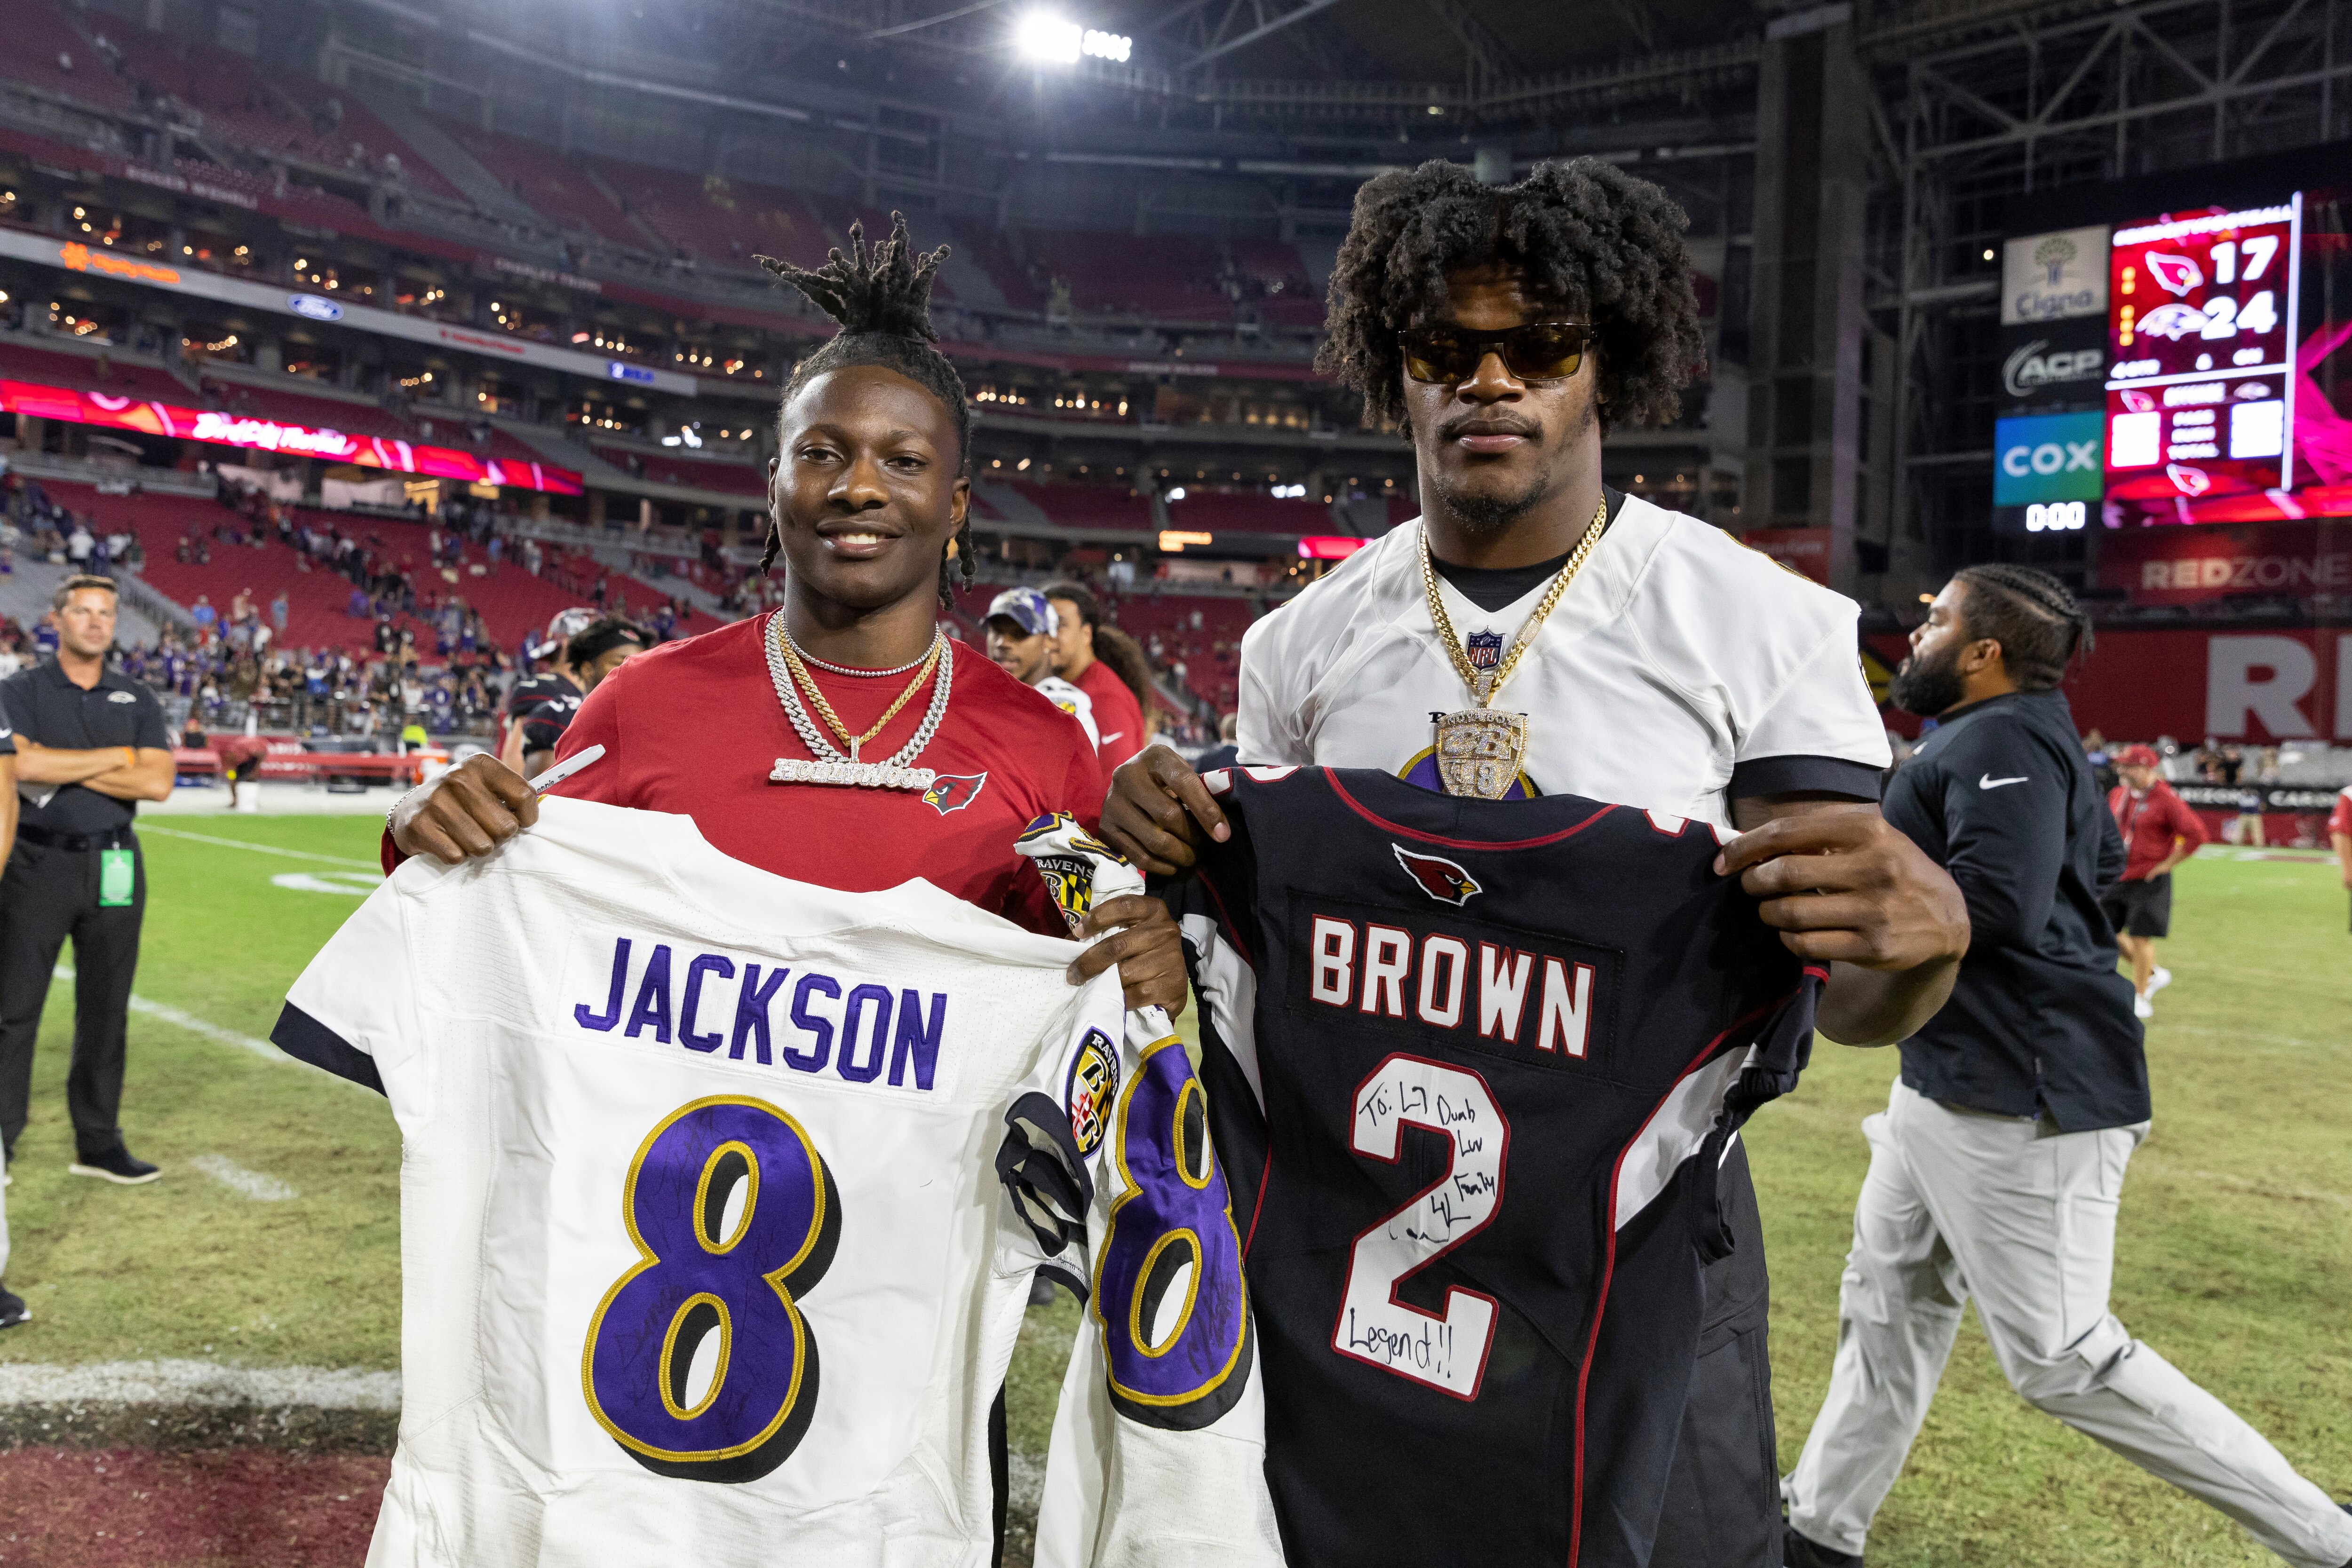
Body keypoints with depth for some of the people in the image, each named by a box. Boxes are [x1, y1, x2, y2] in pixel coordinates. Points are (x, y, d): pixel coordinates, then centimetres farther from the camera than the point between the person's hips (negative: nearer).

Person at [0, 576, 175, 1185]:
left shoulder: (138, 700, 10)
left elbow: (158, 783, -4)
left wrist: (62, 770, -8)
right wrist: (113, 758, -10)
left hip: (114, 869, 3)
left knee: (106, 1009, 7)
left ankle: (99, 1143, 15)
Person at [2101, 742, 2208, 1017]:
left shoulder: (2166, 799, -14)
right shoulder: (2117, 795, 8)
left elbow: (2196, 834, -21)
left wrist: (2165, 865, -17)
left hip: (2149, 881, -7)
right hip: (2117, 878, 7)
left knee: (2140, 938, -5)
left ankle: (2141, 999, 9)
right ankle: (2154, 974, 29)